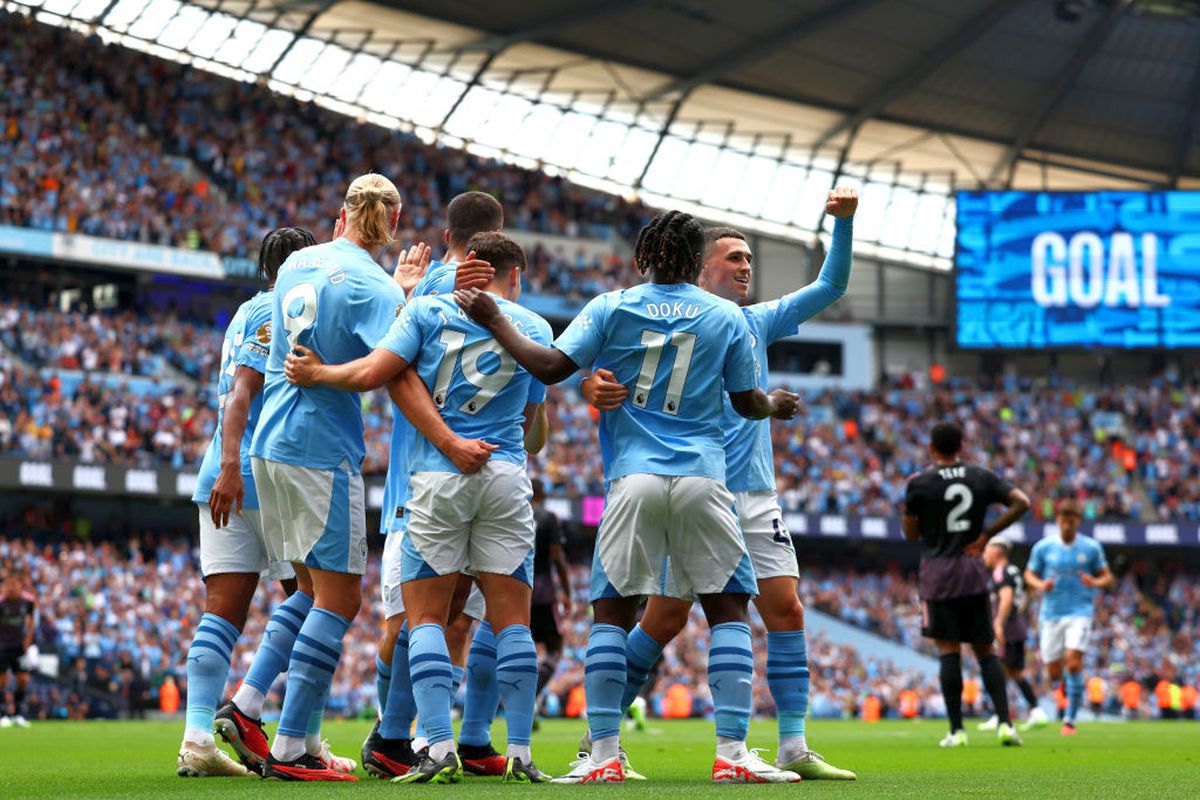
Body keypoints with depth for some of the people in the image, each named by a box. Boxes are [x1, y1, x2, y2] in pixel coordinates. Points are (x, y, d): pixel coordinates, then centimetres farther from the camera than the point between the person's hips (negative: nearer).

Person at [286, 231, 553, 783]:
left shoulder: (427, 310, 4)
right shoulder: (534, 327, 11)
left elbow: (372, 372, -7)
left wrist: (314, 372, 10)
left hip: (437, 475, -1)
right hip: (506, 476, 2)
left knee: (426, 616, 2)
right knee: (511, 618, 4)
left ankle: (440, 750, -11)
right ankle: (519, 753, -1)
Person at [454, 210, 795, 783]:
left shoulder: (611, 308, 3)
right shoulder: (727, 317, 6)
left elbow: (551, 367, -4)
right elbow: (748, 403, 13)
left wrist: (493, 321, 7)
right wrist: (776, 405, 36)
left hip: (633, 478, 0)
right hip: (702, 478, 0)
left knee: (612, 611, 5)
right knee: (728, 608, 6)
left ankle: (604, 754, -1)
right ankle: (732, 752, -2)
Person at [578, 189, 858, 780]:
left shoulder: (757, 323, 15)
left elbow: (830, 287, 19)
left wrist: (843, 222, 4)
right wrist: (593, 385, -33)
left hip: (755, 497, 6)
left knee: (786, 610, -2)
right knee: (666, 618, -7)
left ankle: (793, 750, 1)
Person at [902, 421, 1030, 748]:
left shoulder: (920, 484, -4)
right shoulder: (981, 477, 6)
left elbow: (911, 533, 2)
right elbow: (1021, 503, -2)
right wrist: (986, 535, 2)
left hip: (937, 574, -3)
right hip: (973, 573, 3)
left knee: (948, 650, -3)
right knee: (985, 650, 8)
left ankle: (956, 730, -6)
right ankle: (1005, 723, -4)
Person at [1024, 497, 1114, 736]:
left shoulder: (1091, 548, 0)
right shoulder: (1043, 547, 1)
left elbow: (1107, 577, 8)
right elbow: (1029, 574, 12)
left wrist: (1095, 582, -15)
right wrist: (1040, 585, -11)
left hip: (1080, 611, -2)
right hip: (1051, 614, 2)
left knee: (1073, 662, -19)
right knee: (1053, 673, 2)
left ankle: (1070, 720, -11)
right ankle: (1067, 687, 40)